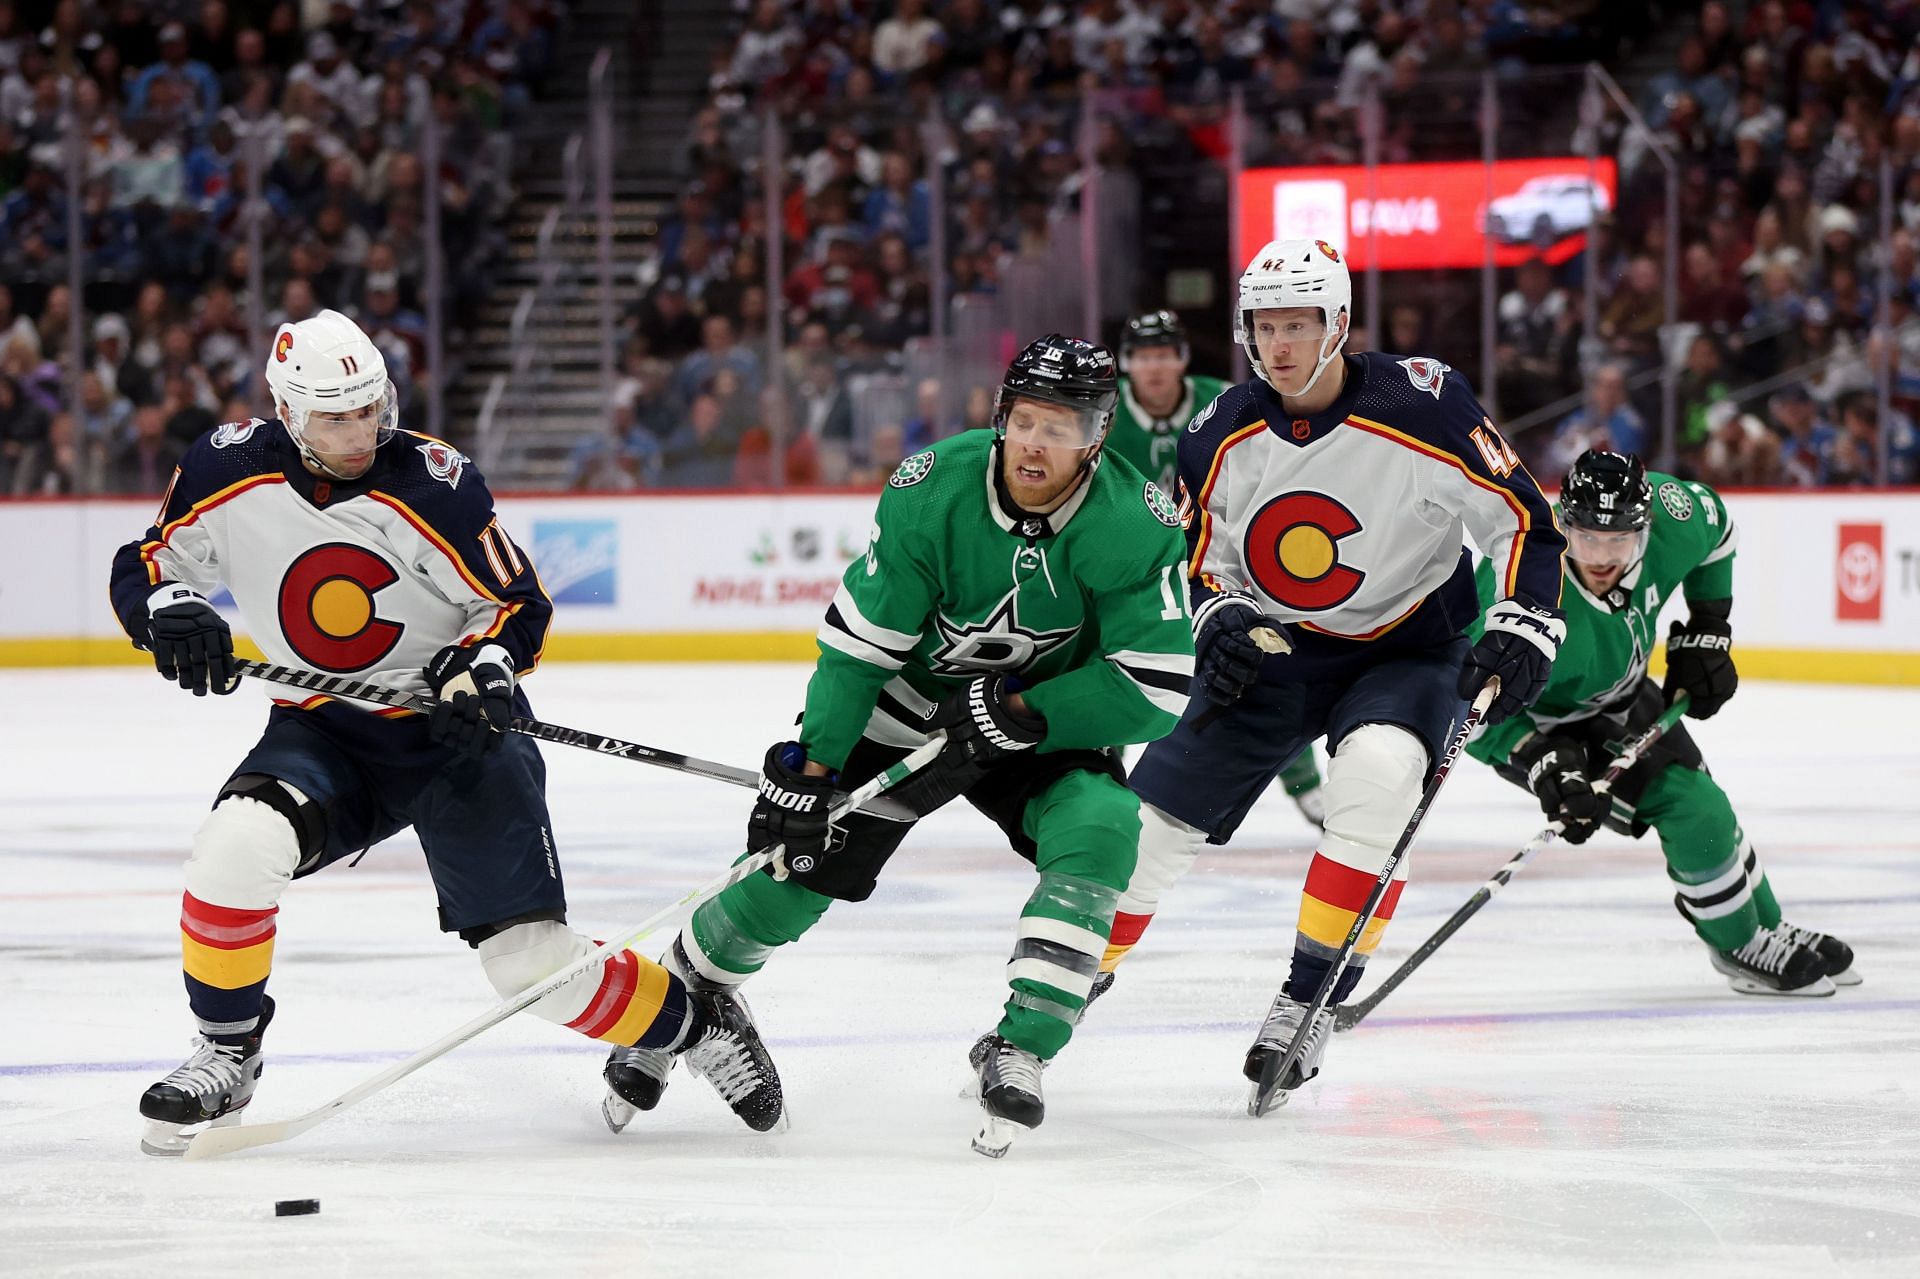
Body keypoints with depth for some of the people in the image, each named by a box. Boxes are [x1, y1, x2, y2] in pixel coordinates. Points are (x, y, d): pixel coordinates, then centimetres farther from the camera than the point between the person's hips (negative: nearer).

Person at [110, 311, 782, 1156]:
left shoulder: (433, 483, -17)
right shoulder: (232, 470, -10)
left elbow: (517, 601, -6)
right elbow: (143, 568, 2)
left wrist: (484, 669, -25)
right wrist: (170, 610, -20)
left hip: (456, 733, -2)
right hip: (322, 732, 2)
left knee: (533, 962, -9)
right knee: (239, 846, -29)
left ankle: (695, 1020, 18)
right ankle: (224, 1060, -9)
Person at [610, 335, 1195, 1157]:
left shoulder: (1135, 528, -25)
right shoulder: (932, 493, -25)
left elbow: (1156, 688, -25)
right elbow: (858, 641, -18)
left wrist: (1018, 713, -28)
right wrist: (809, 769, -20)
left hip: (1046, 717, 0)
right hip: (907, 702, 0)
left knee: (1098, 832, -28)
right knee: (794, 871, -6)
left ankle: (1017, 1052, -23)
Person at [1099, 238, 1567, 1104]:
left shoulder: (1422, 408, -21)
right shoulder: (1221, 438, -7)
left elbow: (1524, 521, -12)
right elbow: (1203, 557, 8)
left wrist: (1522, 630, -21)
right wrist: (1220, 620, -12)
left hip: (1408, 649, -3)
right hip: (1271, 650, 3)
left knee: (1378, 772, -34)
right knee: (1152, 821, -2)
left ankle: (1310, 1001, -21)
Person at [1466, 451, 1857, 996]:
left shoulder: (1670, 515, -26)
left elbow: (1715, 526, 1)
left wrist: (1705, 633, 1)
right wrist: (1541, 762, -45)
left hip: (1613, 690, 6)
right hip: (1542, 718, -6)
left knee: (1705, 803, 15)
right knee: (1693, 813, -14)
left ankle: (1770, 929, 41)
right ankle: (1741, 949, 11)